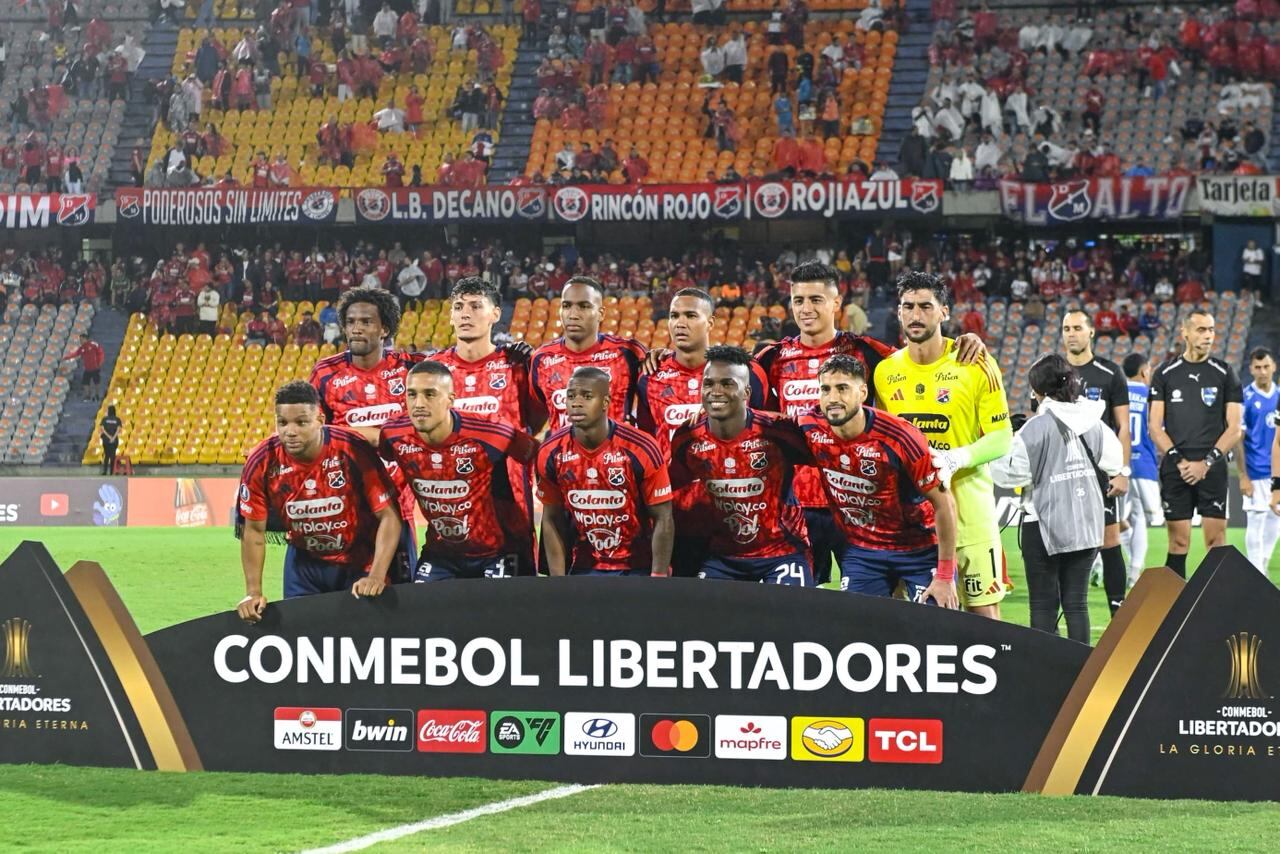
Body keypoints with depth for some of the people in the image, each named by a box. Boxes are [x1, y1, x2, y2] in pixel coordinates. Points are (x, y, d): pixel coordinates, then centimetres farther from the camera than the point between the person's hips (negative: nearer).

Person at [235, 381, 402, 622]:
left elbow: (388, 517, -21)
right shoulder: (262, 462, -17)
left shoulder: (354, 450, -25)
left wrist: (377, 577, -30)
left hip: (359, 561, -2)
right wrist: (253, 593, -13)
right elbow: (253, 530, -6)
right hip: (304, 562, 2)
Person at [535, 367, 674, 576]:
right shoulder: (552, 453, -5)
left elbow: (662, 520, -10)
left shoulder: (640, 449, -16)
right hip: (584, 568, 3)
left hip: (636, 567, -3)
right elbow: (552, 520, 5)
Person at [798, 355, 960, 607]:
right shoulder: (811, 431, -13)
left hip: (920, 549, -4)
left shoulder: (899, 437, -24)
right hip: (860, 551, 4)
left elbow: (943, 503, -16)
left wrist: (945, 577, -15)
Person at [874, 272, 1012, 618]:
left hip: (967, 506, -4)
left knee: (984, 610, -3)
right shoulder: (885, 371, 8)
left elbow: (1001, 439, -6)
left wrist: (954, 460, -21)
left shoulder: (975, 366, -5)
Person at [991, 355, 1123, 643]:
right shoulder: (1093, 423, 3)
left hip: (1044, 524, -5)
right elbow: (1114, 461, 12)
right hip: (1086, 522, 5)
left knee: (1043, 605, 1)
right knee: (1076, 602, 8)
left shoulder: (1036, 427, -14)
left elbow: (1011, 472, -15)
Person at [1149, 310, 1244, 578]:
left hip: (1212, 468, 0)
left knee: (1216, 540, -4)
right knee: (1178, 542, 1)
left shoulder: (1224, 374, 6)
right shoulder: (1165, 374, 8)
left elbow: (1234, 428, 3)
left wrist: (1206, 462, -8)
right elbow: (1154, 426, 5)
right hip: (1175, 469, 0)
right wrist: (1179, 461, -7)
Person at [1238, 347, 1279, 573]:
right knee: (1255, 523, -4)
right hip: (1256, 474, -5)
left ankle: (1262, 570, 19)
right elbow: (1238, 440, -7)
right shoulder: (1246, 398, -7)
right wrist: (1243, 476, -13)